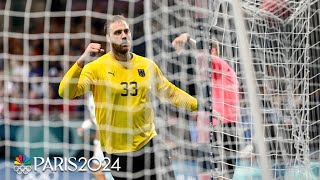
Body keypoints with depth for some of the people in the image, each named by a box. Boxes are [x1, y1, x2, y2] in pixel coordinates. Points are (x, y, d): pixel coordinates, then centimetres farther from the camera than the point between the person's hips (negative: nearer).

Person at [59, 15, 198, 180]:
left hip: (148, 143, 3)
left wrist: (197, 104, 8)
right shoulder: (96, 67, -7)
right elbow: (66, 92, -17)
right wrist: (81, 62, -30)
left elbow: (170, 93, 17)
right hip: (117, 151, -3)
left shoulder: (147, 65, 5)